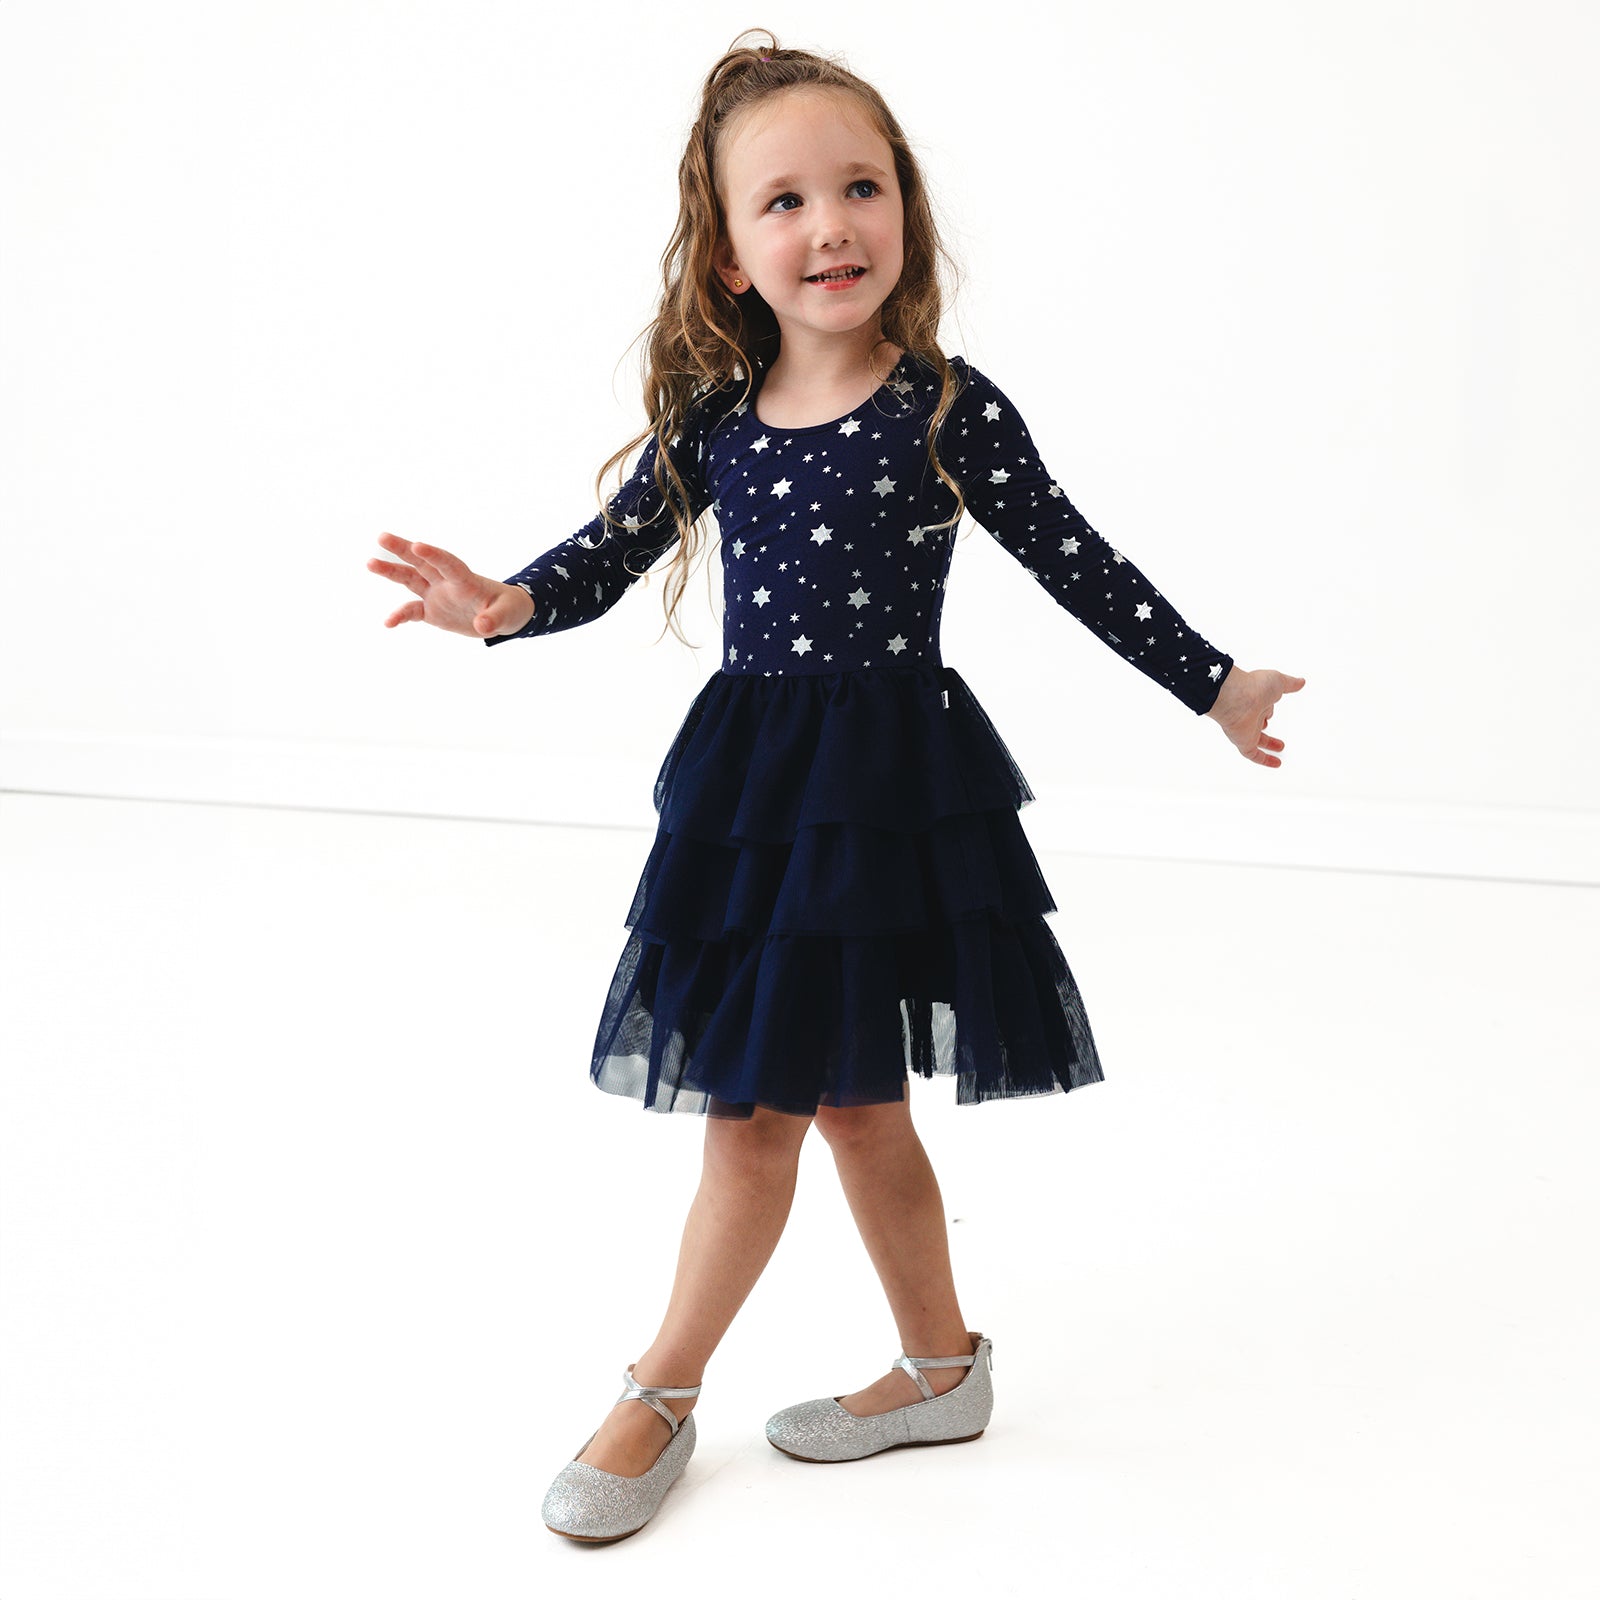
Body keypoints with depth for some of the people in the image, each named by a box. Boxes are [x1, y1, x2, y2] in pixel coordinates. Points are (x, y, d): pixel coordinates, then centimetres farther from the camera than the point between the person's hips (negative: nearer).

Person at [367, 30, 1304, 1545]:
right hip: (748, 779, 4)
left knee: (760, 1112, 2)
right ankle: (938, 1368, 33)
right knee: (849, 1103, 14)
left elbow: (1082, 567, -1)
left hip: (891, 782, -4)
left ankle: (661, 1394, 21)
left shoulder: (947, 408, -9)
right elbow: (610, 553, 4)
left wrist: (1215, 686, 5)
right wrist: (504, 603, -17)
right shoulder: (712, 415, 1)